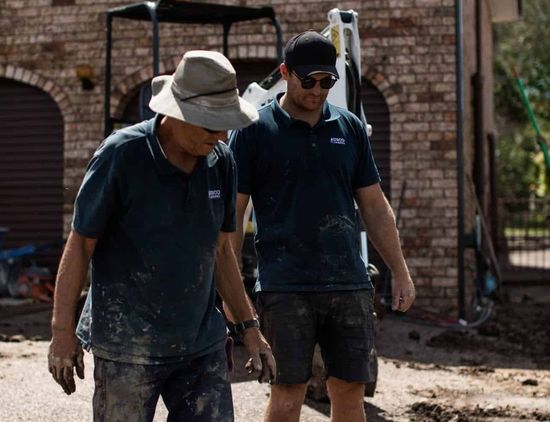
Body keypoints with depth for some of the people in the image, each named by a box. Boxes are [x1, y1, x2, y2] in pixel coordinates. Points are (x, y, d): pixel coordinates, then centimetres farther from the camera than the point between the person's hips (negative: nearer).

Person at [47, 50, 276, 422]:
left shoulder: (221, 162, 3)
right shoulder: (122, 154, -12)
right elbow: (80, 244, -7)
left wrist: (249, 325, 13)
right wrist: (63, 330, -8)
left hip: (202, 342, 5)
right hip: (128, 345, -5)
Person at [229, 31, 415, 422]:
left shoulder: (350, 127, 11)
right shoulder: (255, 131, -1)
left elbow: (375, 206, 15)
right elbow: (233, 214, -1)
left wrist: (401, 272, 12)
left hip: (349, 283, 4)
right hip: (285, 286, -4)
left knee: (350, 389, 7)